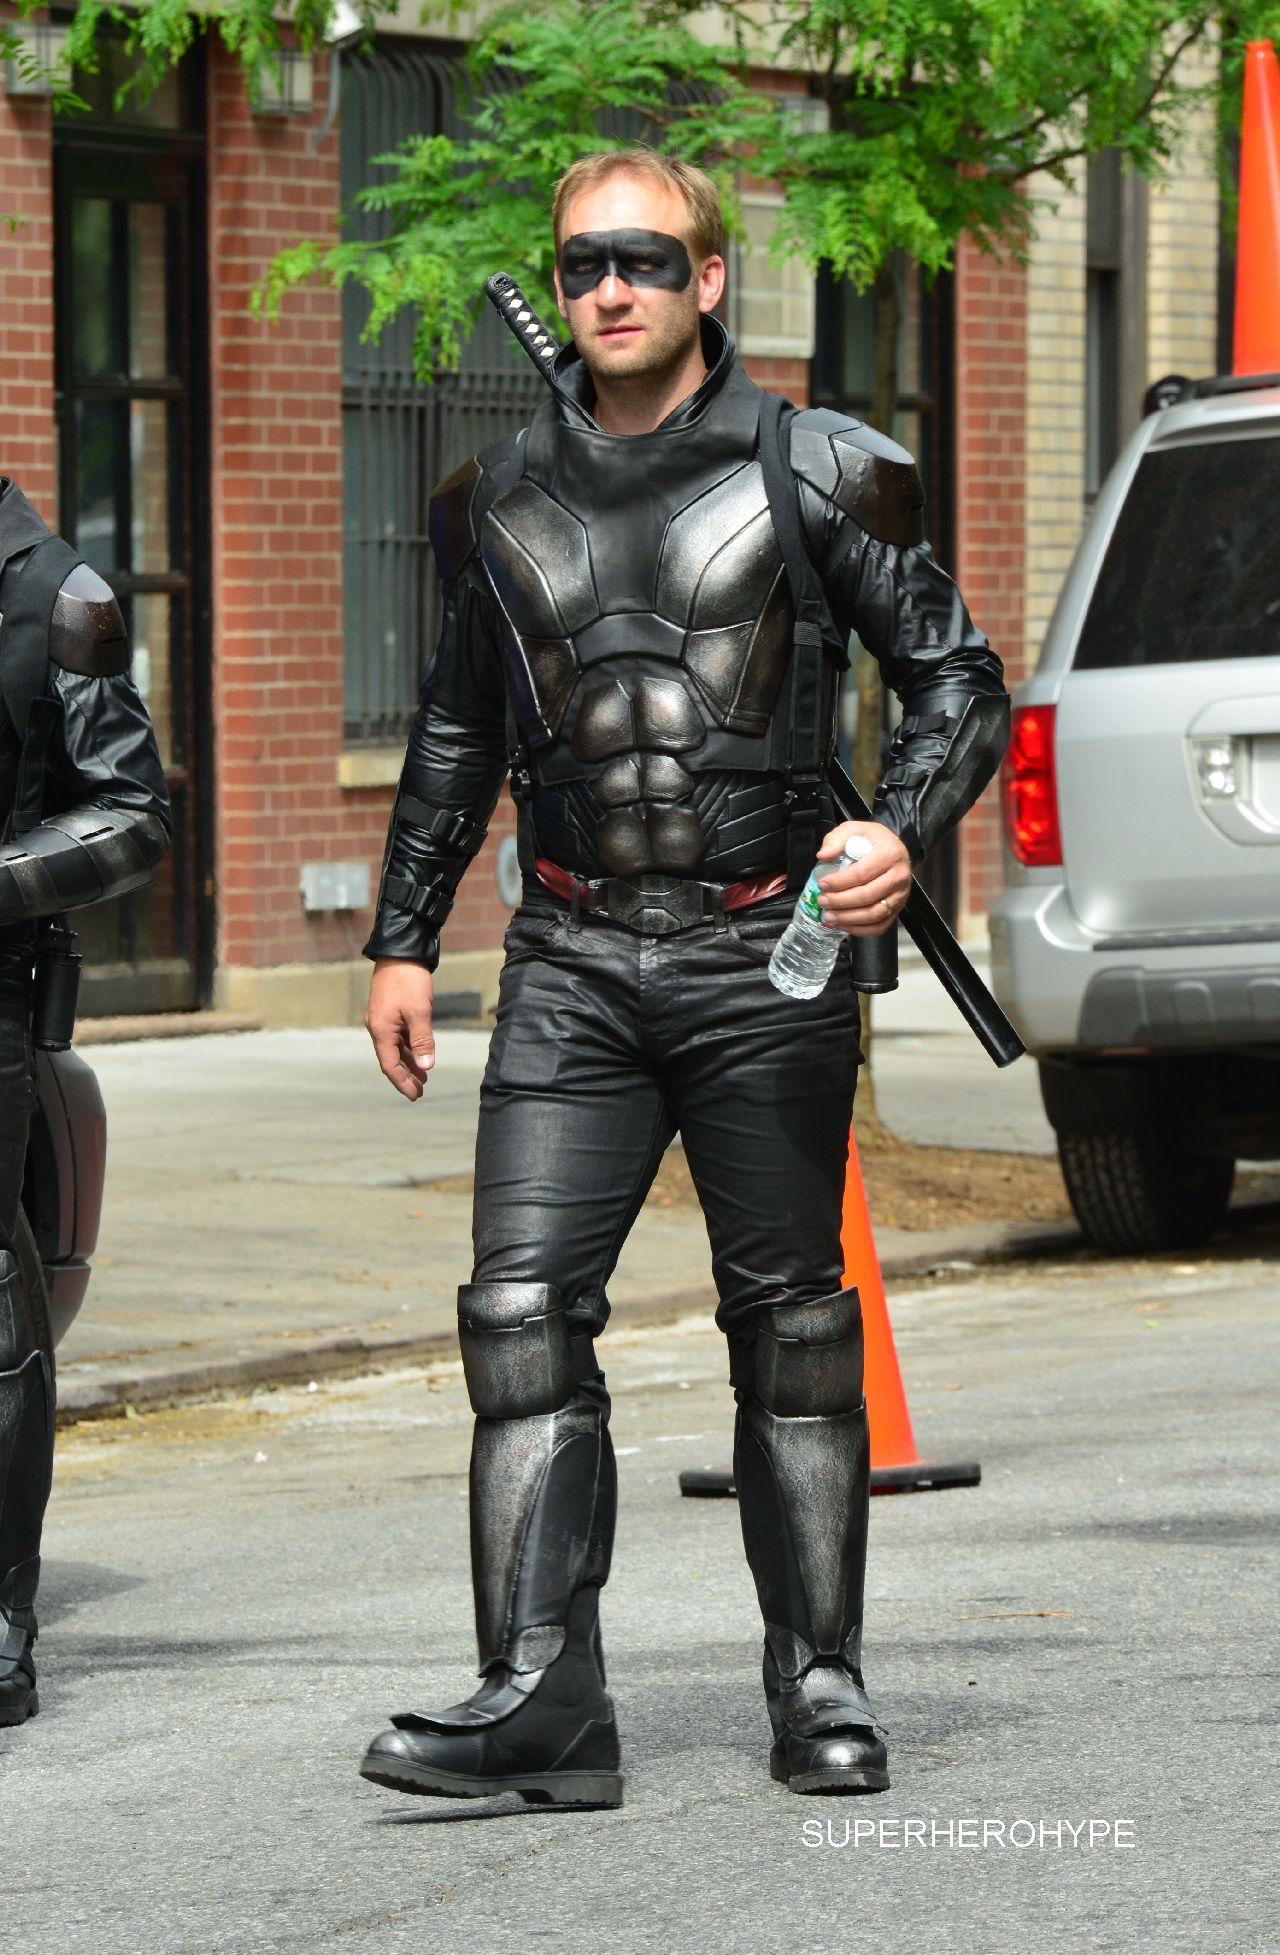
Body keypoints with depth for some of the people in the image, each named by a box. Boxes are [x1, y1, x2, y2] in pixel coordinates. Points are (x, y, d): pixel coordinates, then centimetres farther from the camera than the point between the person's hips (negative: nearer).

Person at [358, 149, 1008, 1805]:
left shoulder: (811, 474, -1)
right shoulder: (502, 501, 9)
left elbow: (957, 678, 3)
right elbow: (457, 734, 21)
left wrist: (902, 829, -16)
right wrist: (403, 937, 18)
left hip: (763, 955, -2)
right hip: (573, 966, 3)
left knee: (789, 1321, 6)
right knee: (523, 1309, -10)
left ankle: (819, 1685, 17)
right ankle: (543, 1699, -11)